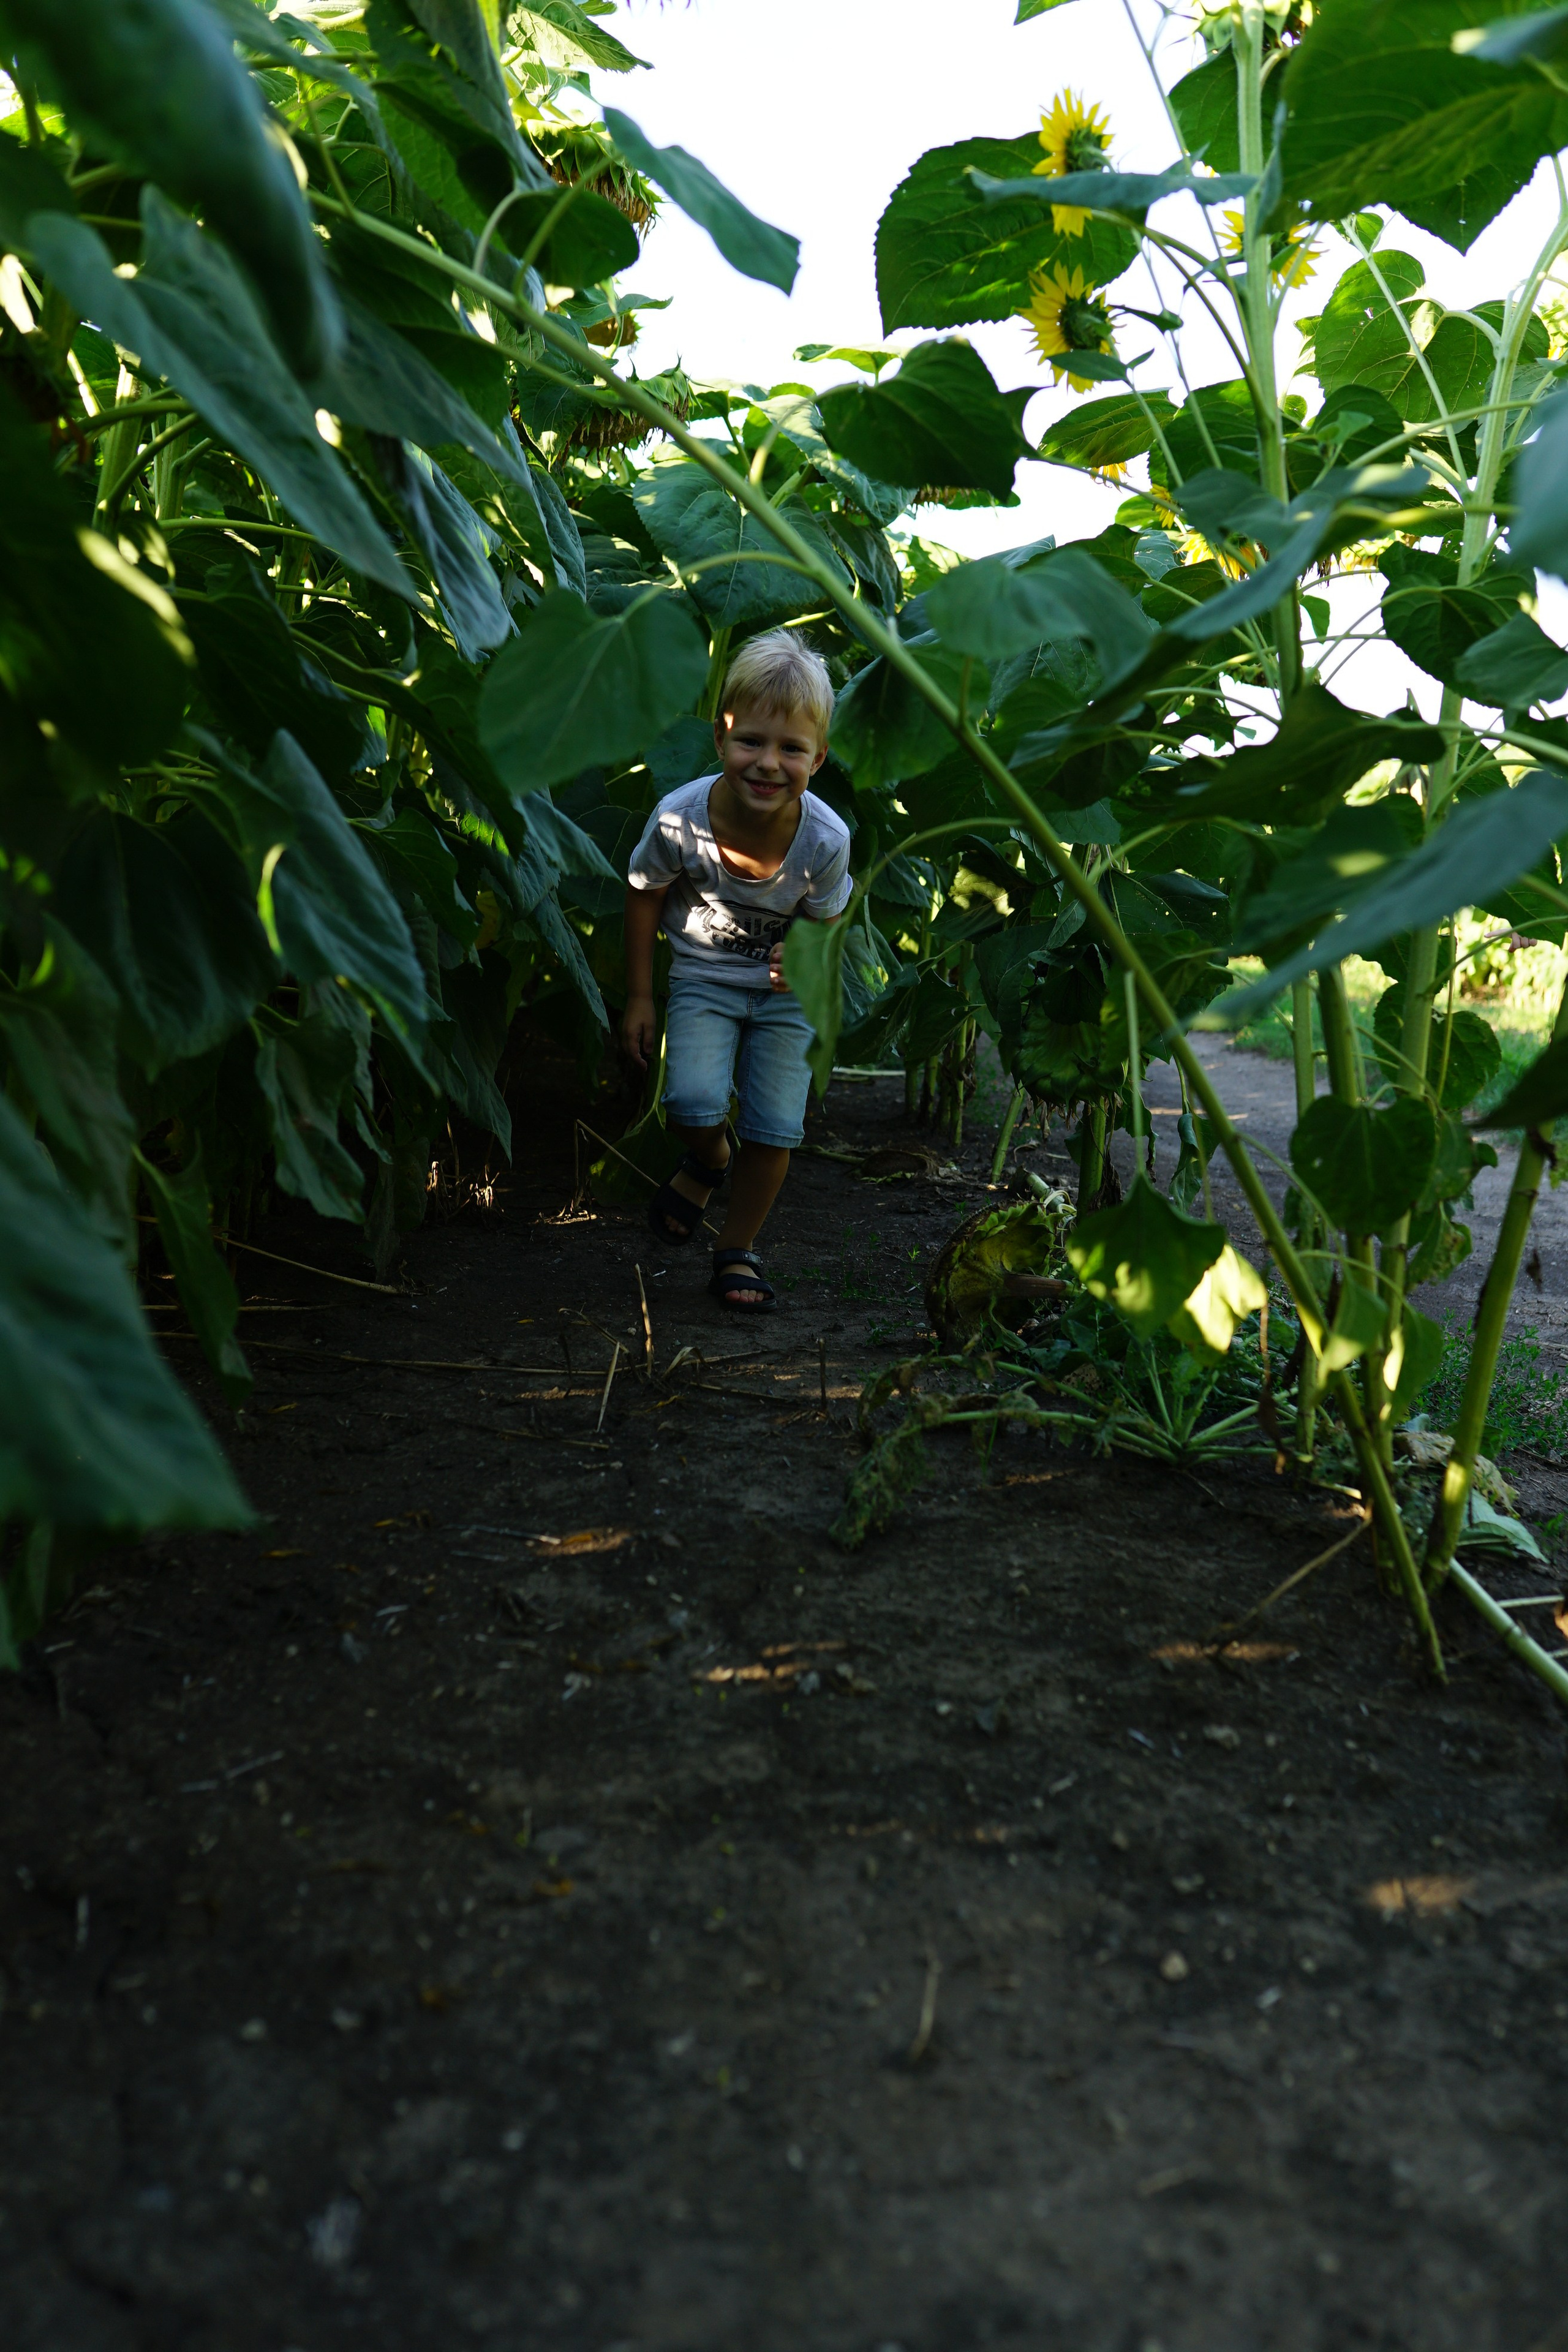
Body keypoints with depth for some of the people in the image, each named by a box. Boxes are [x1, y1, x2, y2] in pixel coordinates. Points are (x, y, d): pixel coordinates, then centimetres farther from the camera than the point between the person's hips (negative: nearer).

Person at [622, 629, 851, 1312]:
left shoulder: (825, 839, -23)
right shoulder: (681, 817, -25)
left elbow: (821, 920, -2)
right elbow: (644, 897, -6)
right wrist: (638, 999, -3)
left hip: (785, 988, 1)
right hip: (703, 976, -1)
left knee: (776, 1130, -4)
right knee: (692, 1103, -22)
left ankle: (737, 1248, 21)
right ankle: (708, 1160, 16)